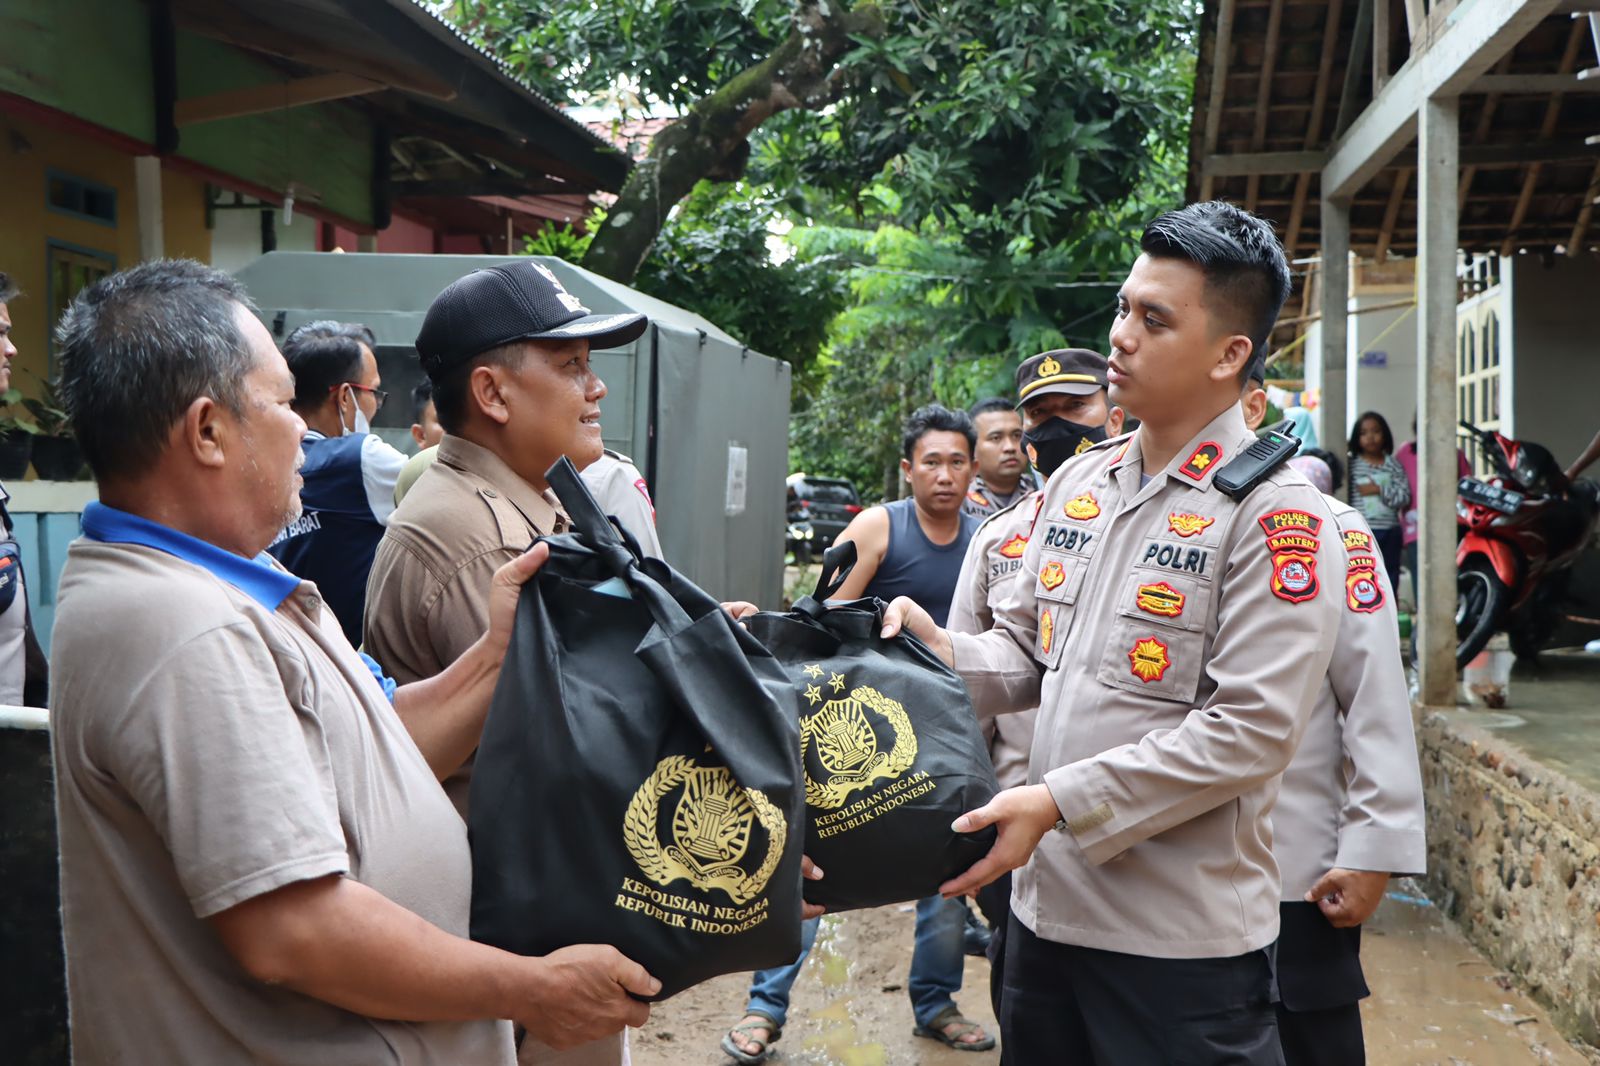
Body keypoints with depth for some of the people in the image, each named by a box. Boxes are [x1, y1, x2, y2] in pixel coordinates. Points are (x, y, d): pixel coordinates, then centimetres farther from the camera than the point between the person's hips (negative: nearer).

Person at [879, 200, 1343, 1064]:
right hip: (1045, 906, 6)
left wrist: (1059, 802, -22)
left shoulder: (1273, 513, -13)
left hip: (1181, 939, -6)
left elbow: (1251, 730, -19)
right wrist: (945, 654, -7)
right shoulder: (1075, 484, 8)